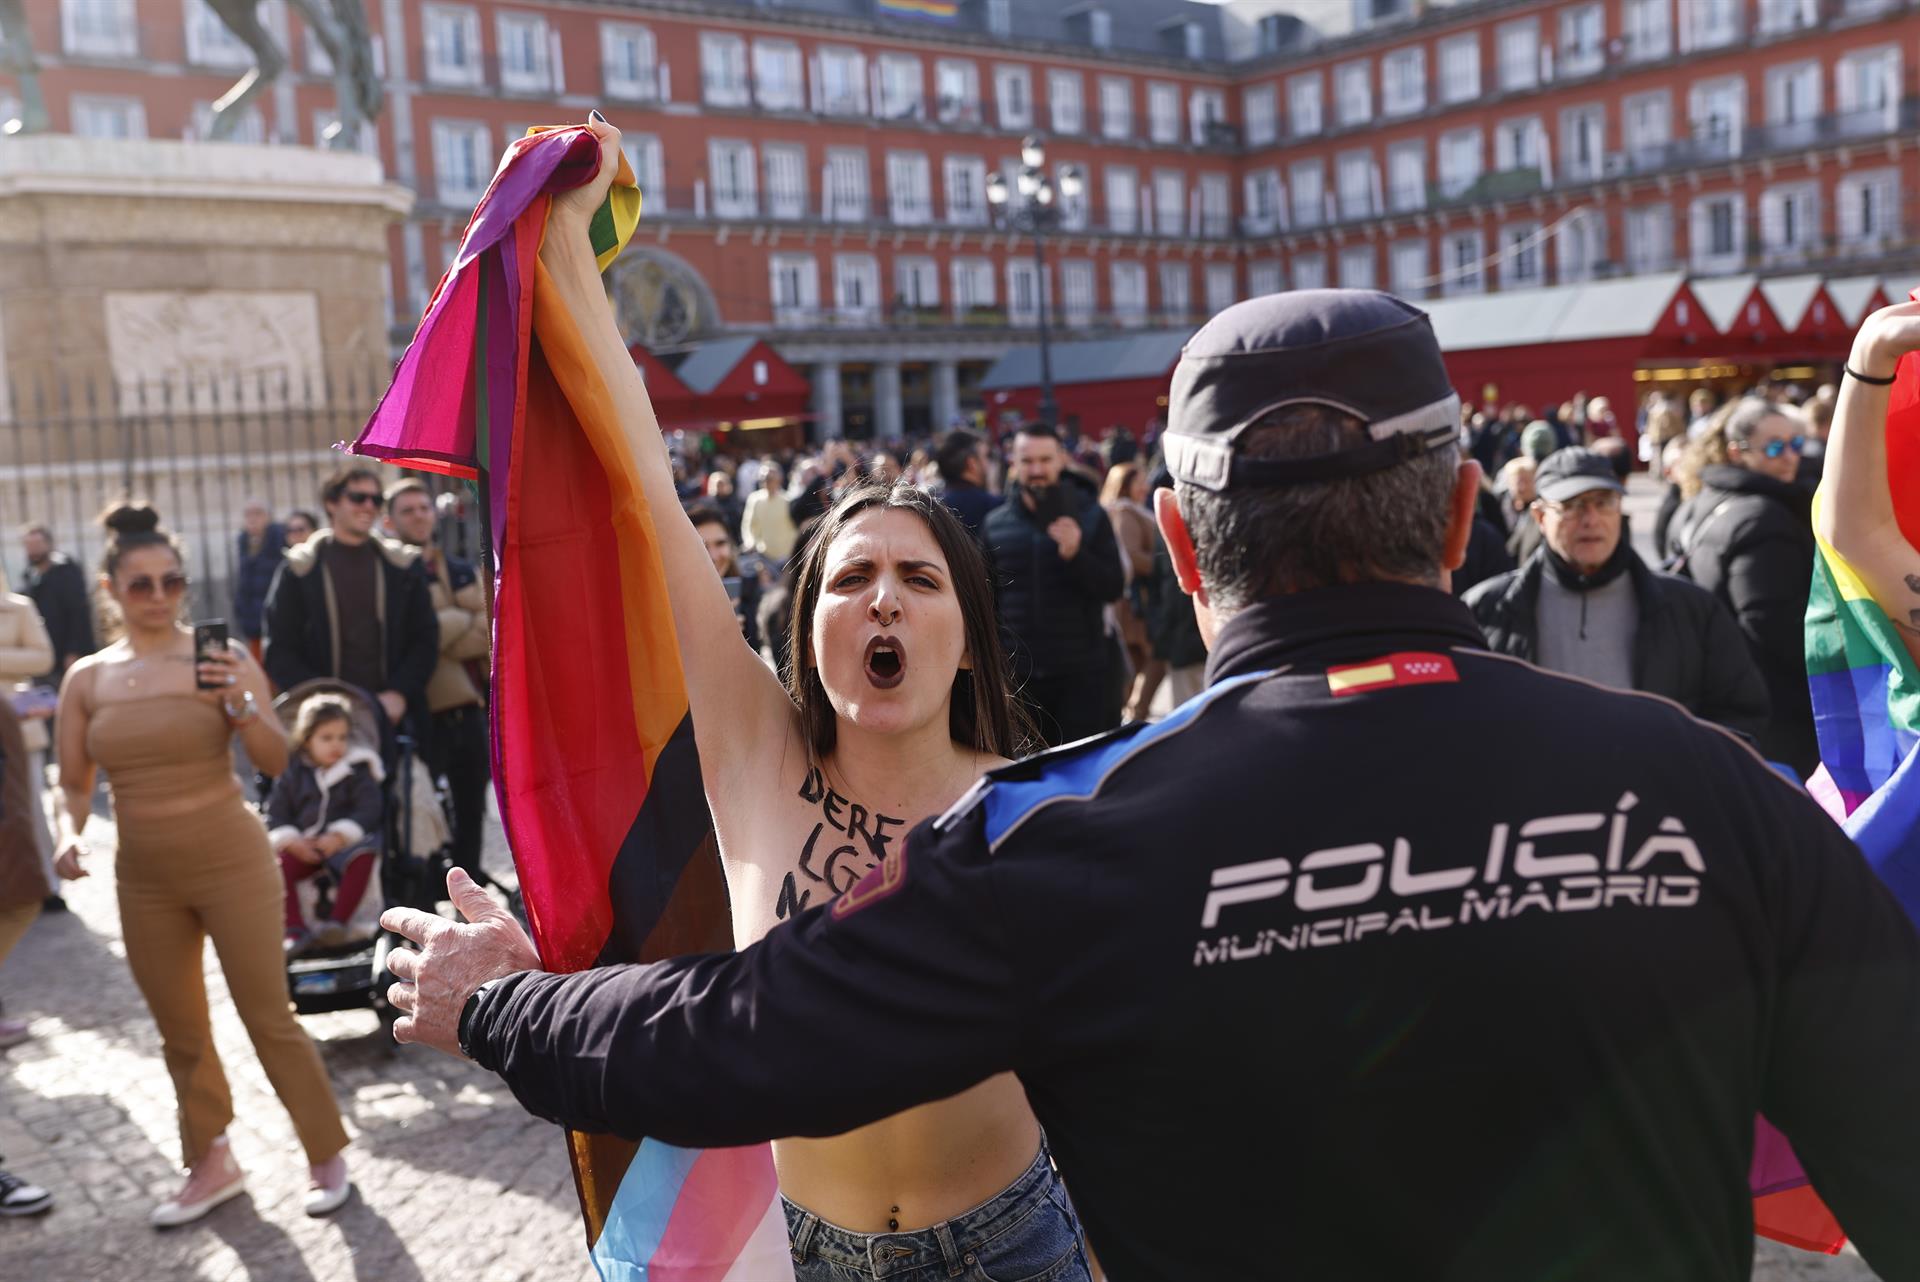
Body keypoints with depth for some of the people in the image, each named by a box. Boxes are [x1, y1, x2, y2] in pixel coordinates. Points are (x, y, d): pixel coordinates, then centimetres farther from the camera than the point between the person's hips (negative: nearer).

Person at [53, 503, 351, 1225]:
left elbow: (275, 762, -11)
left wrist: (241, 707, -28)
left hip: (232, 864, -4)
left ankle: (327, 1157, 19)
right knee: (181, 1034, 16)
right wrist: (69, 834, -10)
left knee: (268, 1020, 2)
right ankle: (211, 1166, 33)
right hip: (144, 880, 4)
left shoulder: (222, 658, -7)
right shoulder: (86, 679, 2)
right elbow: (74, 783, 9)